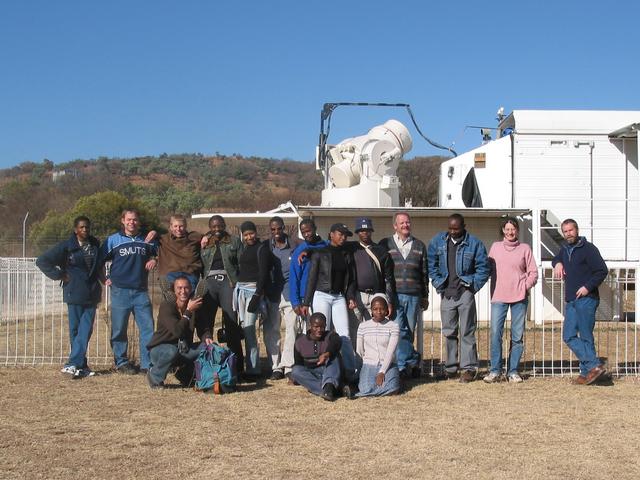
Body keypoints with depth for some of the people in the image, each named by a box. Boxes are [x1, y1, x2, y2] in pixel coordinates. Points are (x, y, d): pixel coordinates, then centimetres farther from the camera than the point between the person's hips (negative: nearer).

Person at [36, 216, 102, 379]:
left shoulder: (95, 245, 7)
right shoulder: (66, 247, -4)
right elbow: (42, 261, -3)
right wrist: (59, 275, -5)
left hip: (92, 295, 3)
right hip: (75, 294, -3)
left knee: (86, 330, -6)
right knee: (75, 330, 2)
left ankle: (73, 364, -7)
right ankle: (81, 366, 8)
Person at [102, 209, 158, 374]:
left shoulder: (147, 240, 11)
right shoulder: (113, 240, 5)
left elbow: (158, 253, 25)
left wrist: (154, 260, 4)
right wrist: (106, 279, 1)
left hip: (141, 291, 2)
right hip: (120, 291, -2)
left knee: (148, 328, -2)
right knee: (119, 330, 1)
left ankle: (148, 363, 4)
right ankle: (121, 363, 11)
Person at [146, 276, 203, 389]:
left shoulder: (194, 307, -1)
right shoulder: (166, 306, -18)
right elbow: (177, 331, -30)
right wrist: (188, 311, -26)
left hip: (183, 350, 5)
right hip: (159, 349, -5)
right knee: (172, 351, -39)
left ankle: (184, 374, 6)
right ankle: (154, 376, -10)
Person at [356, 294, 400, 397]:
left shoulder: (393, 326, 0)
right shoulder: (363, 326, 6)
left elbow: (390, 351, -8)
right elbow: (359, 351, 11)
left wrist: (382, 372, -18)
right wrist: (359, 369, 3)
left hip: (388, 365, 0)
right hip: (369, 364, 1)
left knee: (391, 389, -31)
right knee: (366, 389, -29)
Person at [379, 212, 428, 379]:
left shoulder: (419, 246, 14)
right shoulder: (385, 245, 8)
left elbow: (424, 273, 17)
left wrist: (425, 296, 14)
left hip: (414, 296, 2)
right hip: (393, 295, -2)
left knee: (409, 332, 3)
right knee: (399, 330, -12)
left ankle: (404, 366, 11)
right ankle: (414, 359, -5)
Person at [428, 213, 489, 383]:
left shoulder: (474, 244, -3)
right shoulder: (438, 241, 5)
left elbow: (483, 268, 0)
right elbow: (431, 264, 13)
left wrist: (473, 286, -5)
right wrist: (438, 283, 5)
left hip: (465, 293, -3)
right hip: (446, 293, 3)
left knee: (467, 332, -2)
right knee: (449, 332, 8)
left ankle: (469, 368, 1)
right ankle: (450, 367, 16)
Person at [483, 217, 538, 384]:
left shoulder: (524, 248, 7)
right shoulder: (495, 247, 10)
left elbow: (533, 272, 7)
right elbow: (488, 269, 10)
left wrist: (525, 287, -6)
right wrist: (493, 291, 1)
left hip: (519, 297, 0)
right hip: (499, 297, 0)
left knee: (517, 336, 2)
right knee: (496, 333, -7)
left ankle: (513, 371, 9)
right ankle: (495, 370, -1)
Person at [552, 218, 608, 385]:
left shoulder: (588, 248, -6)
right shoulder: (565, 249, 16)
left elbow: (602, 271, -11)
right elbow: (555, 259, 37)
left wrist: (588, 287, -17)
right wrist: (557, 263, 13)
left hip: (586, 299, -8)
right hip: (570, 301, 8)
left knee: (586, 337, -6)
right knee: (569, 336, 1)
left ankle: (587, 371, -1)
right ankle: (595, 365, 0)